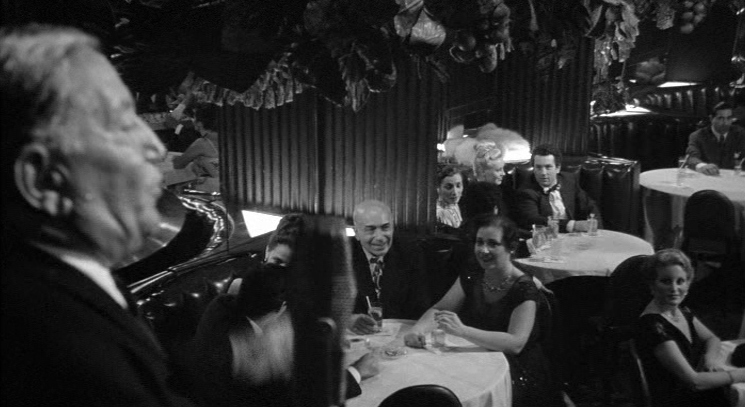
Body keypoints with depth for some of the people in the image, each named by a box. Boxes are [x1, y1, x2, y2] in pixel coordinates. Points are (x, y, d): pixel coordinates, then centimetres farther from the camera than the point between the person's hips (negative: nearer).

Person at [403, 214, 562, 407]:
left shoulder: (524, 289, -14)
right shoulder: (471, 277, 4)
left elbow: (516, 344, -24)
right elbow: (438, 309, 7)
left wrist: (462, 330, -35)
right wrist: (418, 329, -16)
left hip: (517, 377, -5)